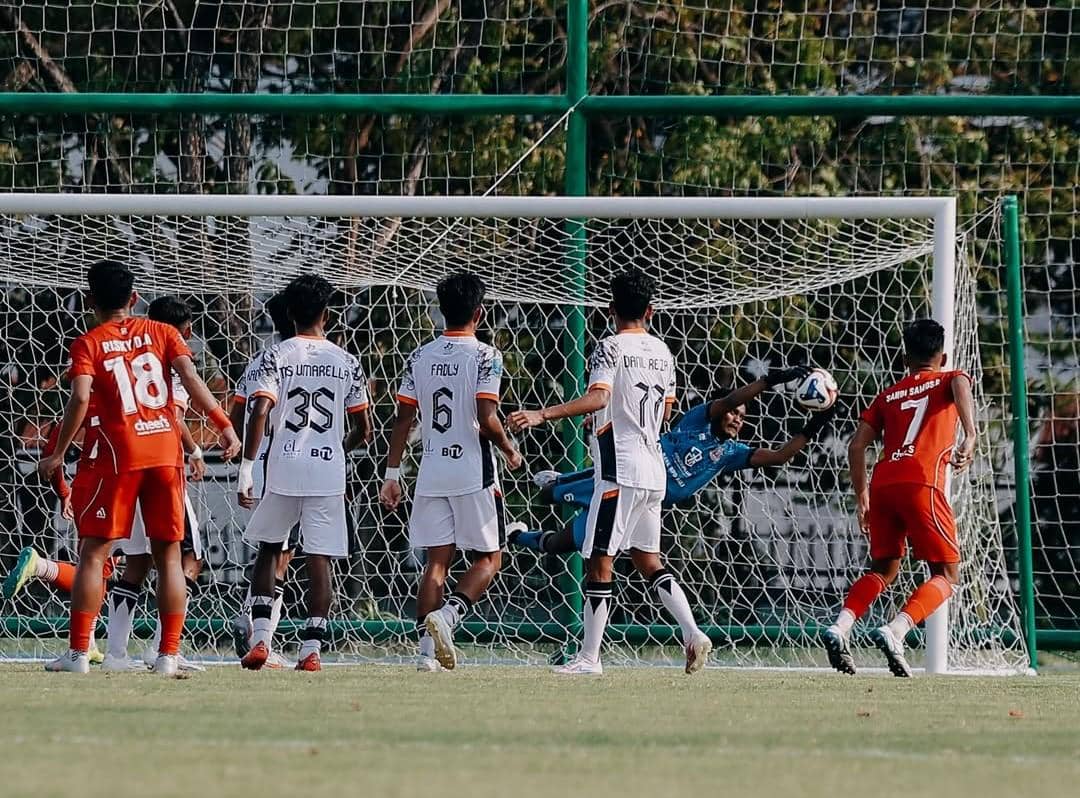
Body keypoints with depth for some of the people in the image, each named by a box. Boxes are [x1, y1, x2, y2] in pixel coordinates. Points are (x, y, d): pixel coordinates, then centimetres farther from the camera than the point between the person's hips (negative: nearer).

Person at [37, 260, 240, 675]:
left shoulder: (88, 344, 1)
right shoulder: (162, 333, 9)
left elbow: (81, 398, -12)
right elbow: (191, 379, -4)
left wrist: (59, 454, -7)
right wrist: (223, 424, -6)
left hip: (117, 455, -3)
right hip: (166, 453, 3)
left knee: (93, 552, 3)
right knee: (168, 555, 8)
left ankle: (78, 652, -2)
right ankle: (168, 654, 3)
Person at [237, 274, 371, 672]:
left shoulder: (276, 356, -1)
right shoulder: (346, 362, 6)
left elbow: (259, 413, -12)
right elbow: (363, 430, 9)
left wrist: (246, 469, -10)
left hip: (283, 469, -1)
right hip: (328, 474, 1)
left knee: (268, 549, 16)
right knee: (320, 560, 1)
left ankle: (261, 638, 5)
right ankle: (312, 648, -5)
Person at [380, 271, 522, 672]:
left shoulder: (420, 357, 6)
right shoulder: (484, 356, -9)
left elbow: (404, 418, 6)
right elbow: (486, 420, -17)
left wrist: (392, 474, 10)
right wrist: (510, 450, 2)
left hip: (431, 472, 5)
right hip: (474, 473, -5)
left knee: (436, 560, 7)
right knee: (488, 558, 6)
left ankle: (427, 648, -1)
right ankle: (447, 614, -18)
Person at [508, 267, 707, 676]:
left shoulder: (610, 348, -9)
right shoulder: (662, 351, 13)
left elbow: (597, 398, -25)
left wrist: (542, 415, -32)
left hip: (620, 469, -7)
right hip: (653, 469, 7)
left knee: (600, 560, -4)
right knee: (648, 559, 16)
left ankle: (589, 655, -3)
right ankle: (693, 633, 5)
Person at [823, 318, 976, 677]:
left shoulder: (888, 395, 26)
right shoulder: (947, 379, 16)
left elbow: (857, 445, 18)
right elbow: (960, 385, -11)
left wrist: (861, 495, 27)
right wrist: (970, 436, -24)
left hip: (882, 485, 5)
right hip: (922, 484, -5)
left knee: (883, 568, 21)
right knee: (945, 573, 2)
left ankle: (841, 627, -3)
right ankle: (895, 631, -22)